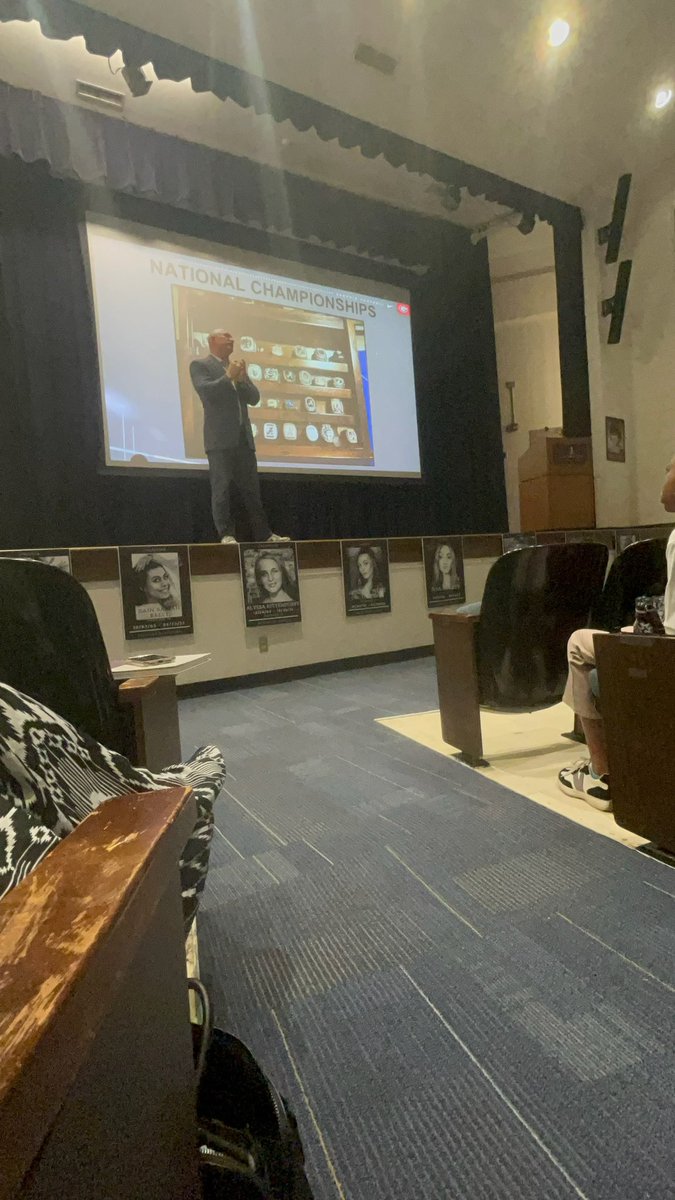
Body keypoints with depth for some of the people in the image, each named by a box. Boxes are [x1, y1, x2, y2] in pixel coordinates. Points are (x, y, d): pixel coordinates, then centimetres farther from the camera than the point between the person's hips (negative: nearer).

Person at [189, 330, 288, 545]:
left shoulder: (237, 366, 22)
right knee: (221, 487, -7)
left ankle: (263, 534, 7)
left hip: (243, 436, 6)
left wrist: (242, 378, -3)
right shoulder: (200, 364, 5)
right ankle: (226, 534, -5)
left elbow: (254, 398, 12)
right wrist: (228, 376, -10)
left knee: (251, 488, 5)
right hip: (220, 437, -6)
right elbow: (206, 391, -12)